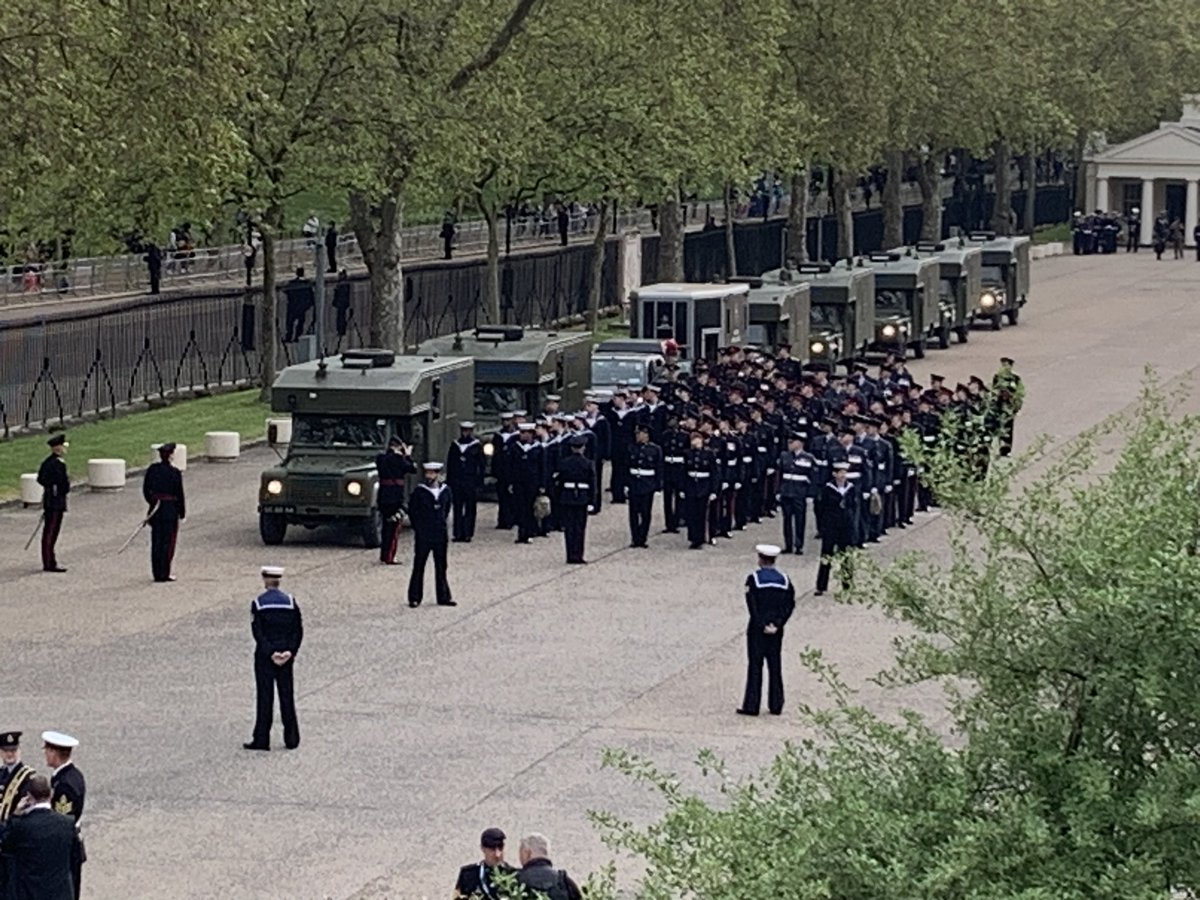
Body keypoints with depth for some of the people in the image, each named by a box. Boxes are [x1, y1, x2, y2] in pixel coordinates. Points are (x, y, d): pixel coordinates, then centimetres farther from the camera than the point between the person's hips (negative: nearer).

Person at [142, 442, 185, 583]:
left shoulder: (152, 469, 0)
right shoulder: (175, 473, -13)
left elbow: (146, 489, 6)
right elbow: (179, 494, -9)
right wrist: (182, 512, 0)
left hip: (155, 509, 4)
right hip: (170, 510, -4)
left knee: (156, 542, 10)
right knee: (168, 541, 3)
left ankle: (157, 573, 12)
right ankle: (164, 573, 2)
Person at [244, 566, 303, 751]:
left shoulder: (258, 604, -7)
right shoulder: (290, 602, 1)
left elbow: (258, 633, -13)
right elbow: (298, 631, -4)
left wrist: (271, 653, -13)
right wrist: (290, 652, -8)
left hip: (264, 658, -2)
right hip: (286, 657, 3)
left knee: (264, 698, 1)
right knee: (287, 697, 9)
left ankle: (261, 740, 2)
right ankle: (291, 739, 12)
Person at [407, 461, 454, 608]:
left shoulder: (446, 492, 2)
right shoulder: (419, 491, -6)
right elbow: (412, 511, 1)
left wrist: (441, 523, 11)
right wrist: (418, 528, -2)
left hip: (440, 535, 3)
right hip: (423, 536, -3)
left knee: (441, 567, 9)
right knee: (419, 567, 1)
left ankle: (443, 597, 17)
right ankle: (414, 598, 6)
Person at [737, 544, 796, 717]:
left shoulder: (754, 578, -8)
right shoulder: (784, 580, 4)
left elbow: (752, 605, -13)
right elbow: (790, 604, -1)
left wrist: (762, 626, -10)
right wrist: (777, 624, -6)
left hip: (757, 630, -3)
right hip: (776, 631, 4)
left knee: (755, 666, 0)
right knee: (775, 667, 9)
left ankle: (751, 706, 0)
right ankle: (776, 705, 11)